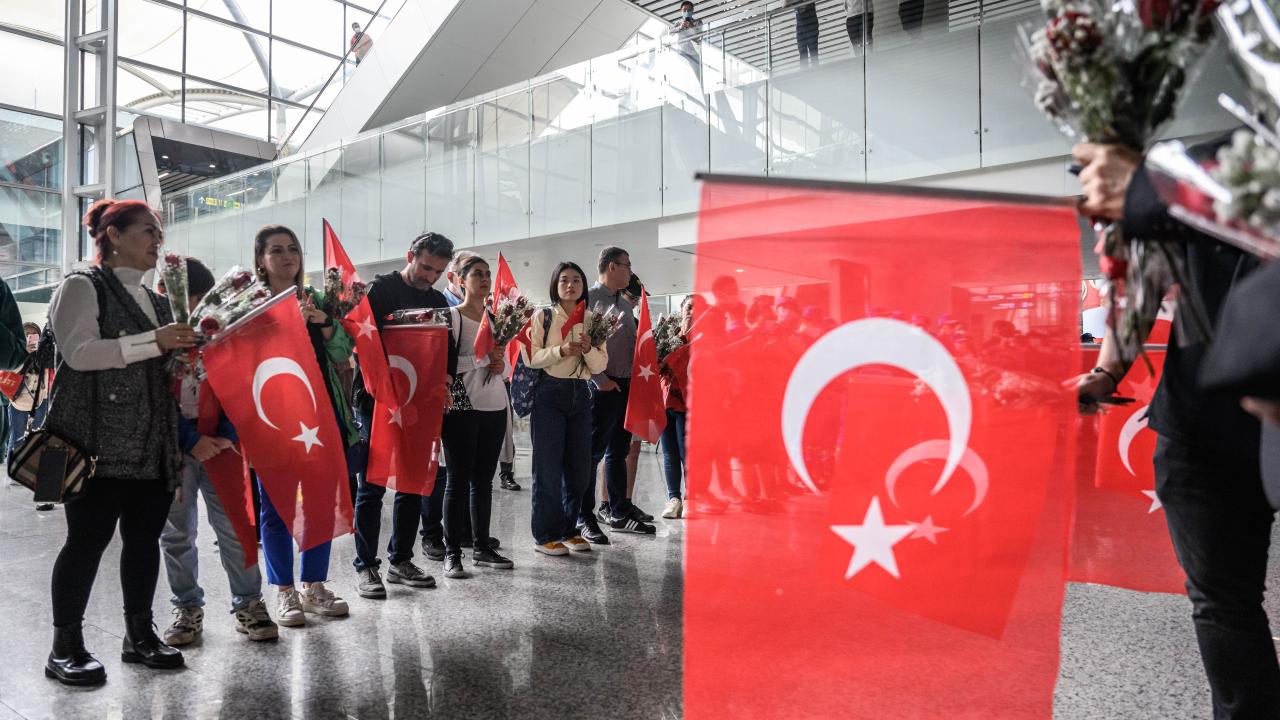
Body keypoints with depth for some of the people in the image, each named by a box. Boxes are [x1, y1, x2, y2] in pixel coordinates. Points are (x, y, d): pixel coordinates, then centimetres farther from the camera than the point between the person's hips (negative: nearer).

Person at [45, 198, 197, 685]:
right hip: (97, 439, -7)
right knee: (88, 537, -3)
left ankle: (139, 634, 18)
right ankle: (65, 646, 9)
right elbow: (78, 353, -17)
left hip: (150, 441, 7)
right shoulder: (82, 286, -2)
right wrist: (154, 341, -23)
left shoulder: (154, 300, 20)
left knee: (144, 536, 8)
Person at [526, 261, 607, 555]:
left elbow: (601, 365, 5)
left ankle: (570, 529, 21)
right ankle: (546, 534, 8)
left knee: (579, 465, 7)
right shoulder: (543, 316, 1)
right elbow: (530, 357, -8)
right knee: (548, 465, -1)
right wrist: (560, 350, -22)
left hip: (580, 394, 4)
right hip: (549, 393, -4)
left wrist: (588, 350, -15)